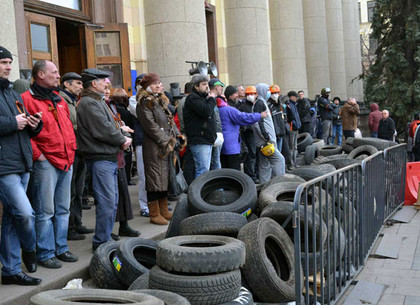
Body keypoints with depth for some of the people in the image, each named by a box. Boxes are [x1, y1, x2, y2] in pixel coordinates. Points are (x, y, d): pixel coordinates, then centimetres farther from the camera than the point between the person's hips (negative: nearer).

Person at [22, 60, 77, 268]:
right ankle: (45, 253, 8)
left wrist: (71, 148, 14)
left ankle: (61, 248, 24)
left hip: (66, 162, 8)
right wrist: (37, 154, -16)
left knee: (63, 209, 14)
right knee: (45, 211, -2)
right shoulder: (27, 99, -8)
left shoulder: (59, 100, 17)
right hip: (46, 163, -8)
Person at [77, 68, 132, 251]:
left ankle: (106, 239, 24)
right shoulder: (89, 103, -13)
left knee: (112, 201, 15)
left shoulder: (98, 101, 21)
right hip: (100, 159, -11)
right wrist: (122, 140, -8)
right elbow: (103, 130, -21)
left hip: (110, 158, 11)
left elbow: (113, 126, 22)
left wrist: (124, 137, 4)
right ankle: (101, 242, -1)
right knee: (106, 202, -9)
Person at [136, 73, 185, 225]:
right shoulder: (144, 103, -8)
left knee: (166, 177, 12)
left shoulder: (162, 101, 19)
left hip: (167, 144, 9)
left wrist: (177, 135, 6)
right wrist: (165, 141, -16)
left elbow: (170, 120, 20)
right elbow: (151, 125, -15)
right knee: (155, 178, -6)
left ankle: (164, 210, 21)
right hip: (154, 146, -9)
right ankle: (154, 214, 1)